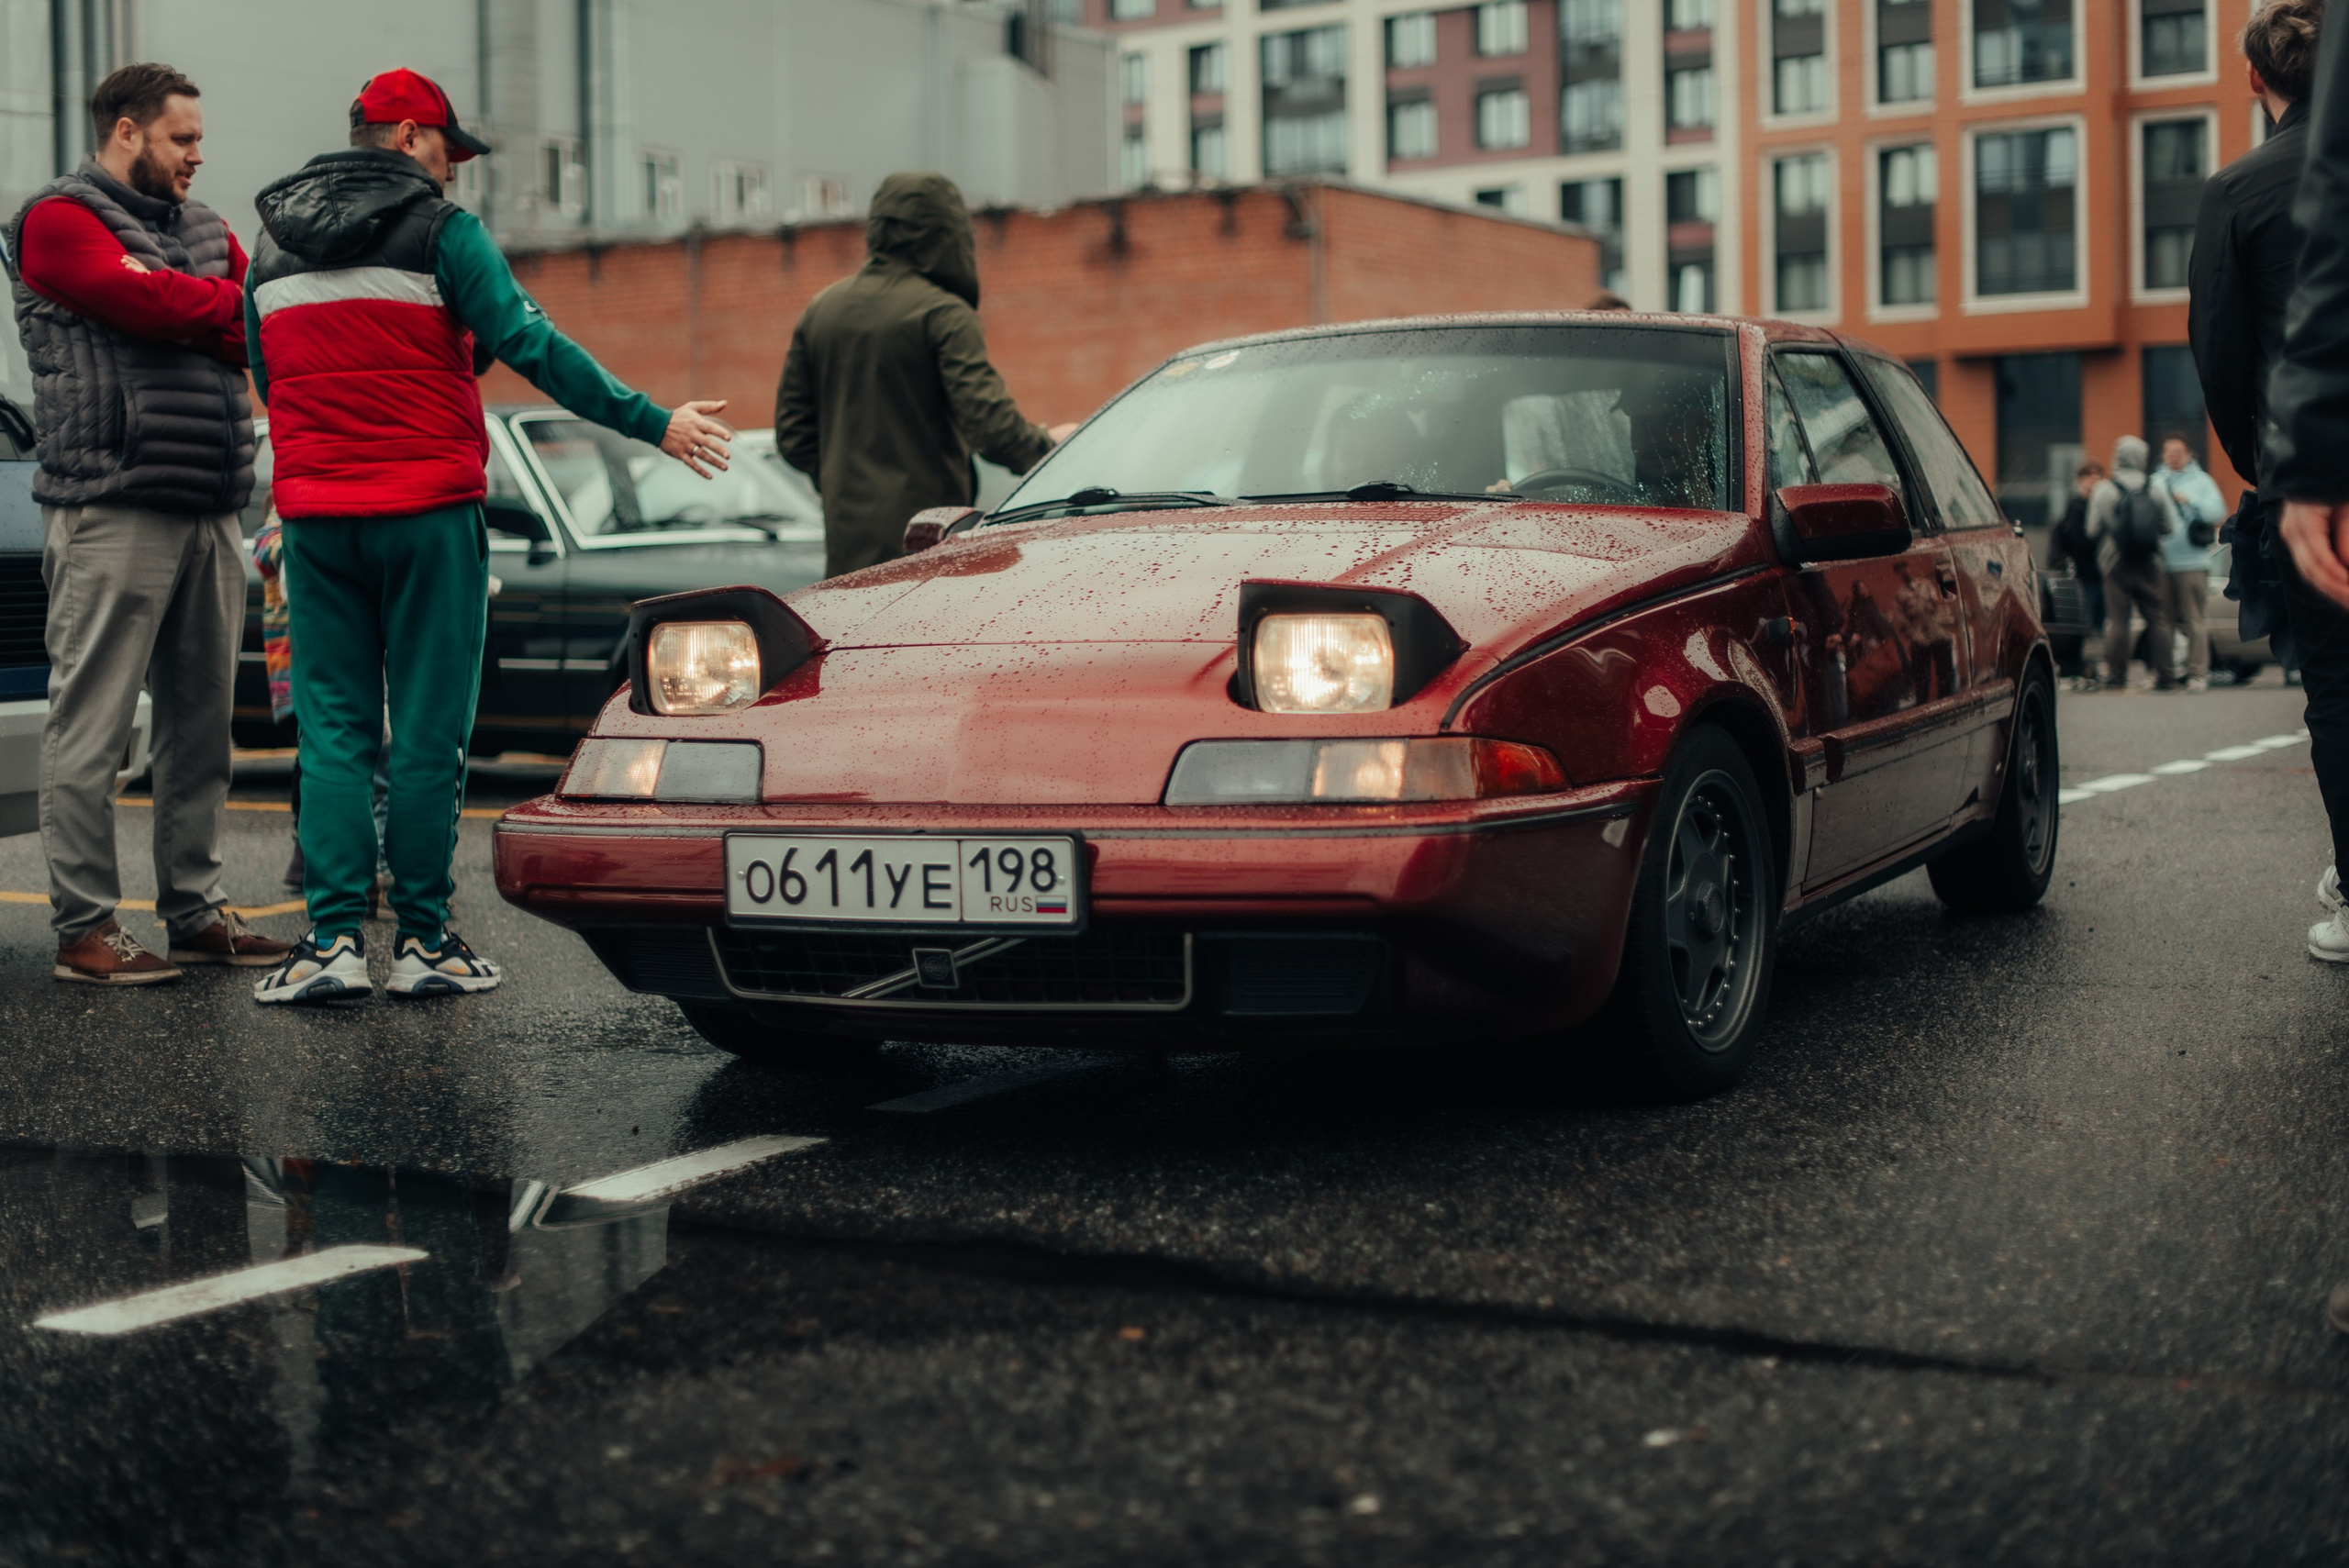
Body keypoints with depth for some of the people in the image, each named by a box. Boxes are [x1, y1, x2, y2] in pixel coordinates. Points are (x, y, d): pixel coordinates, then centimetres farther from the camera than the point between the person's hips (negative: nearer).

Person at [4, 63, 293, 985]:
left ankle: (195, 909, 18)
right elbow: (148, 299, -17)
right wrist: (236, 307, -4)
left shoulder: (201, 228, 22)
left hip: (209, 511, 8)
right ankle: (84, 930, -1)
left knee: (200, 721, 10)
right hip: (113, 512, -8)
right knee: (92, 728, -5)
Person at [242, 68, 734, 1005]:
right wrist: (653, 424, -8)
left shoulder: (272, 243, 13)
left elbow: (266, 379, 19)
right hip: (429, 512, -4)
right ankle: (423, 939, 5)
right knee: (428, 730, 2)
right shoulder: (440, 232, -5)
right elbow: (533, 346, -12)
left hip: (314, 517, 4)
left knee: (334, 728, 7)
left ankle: (333, 938, -1)